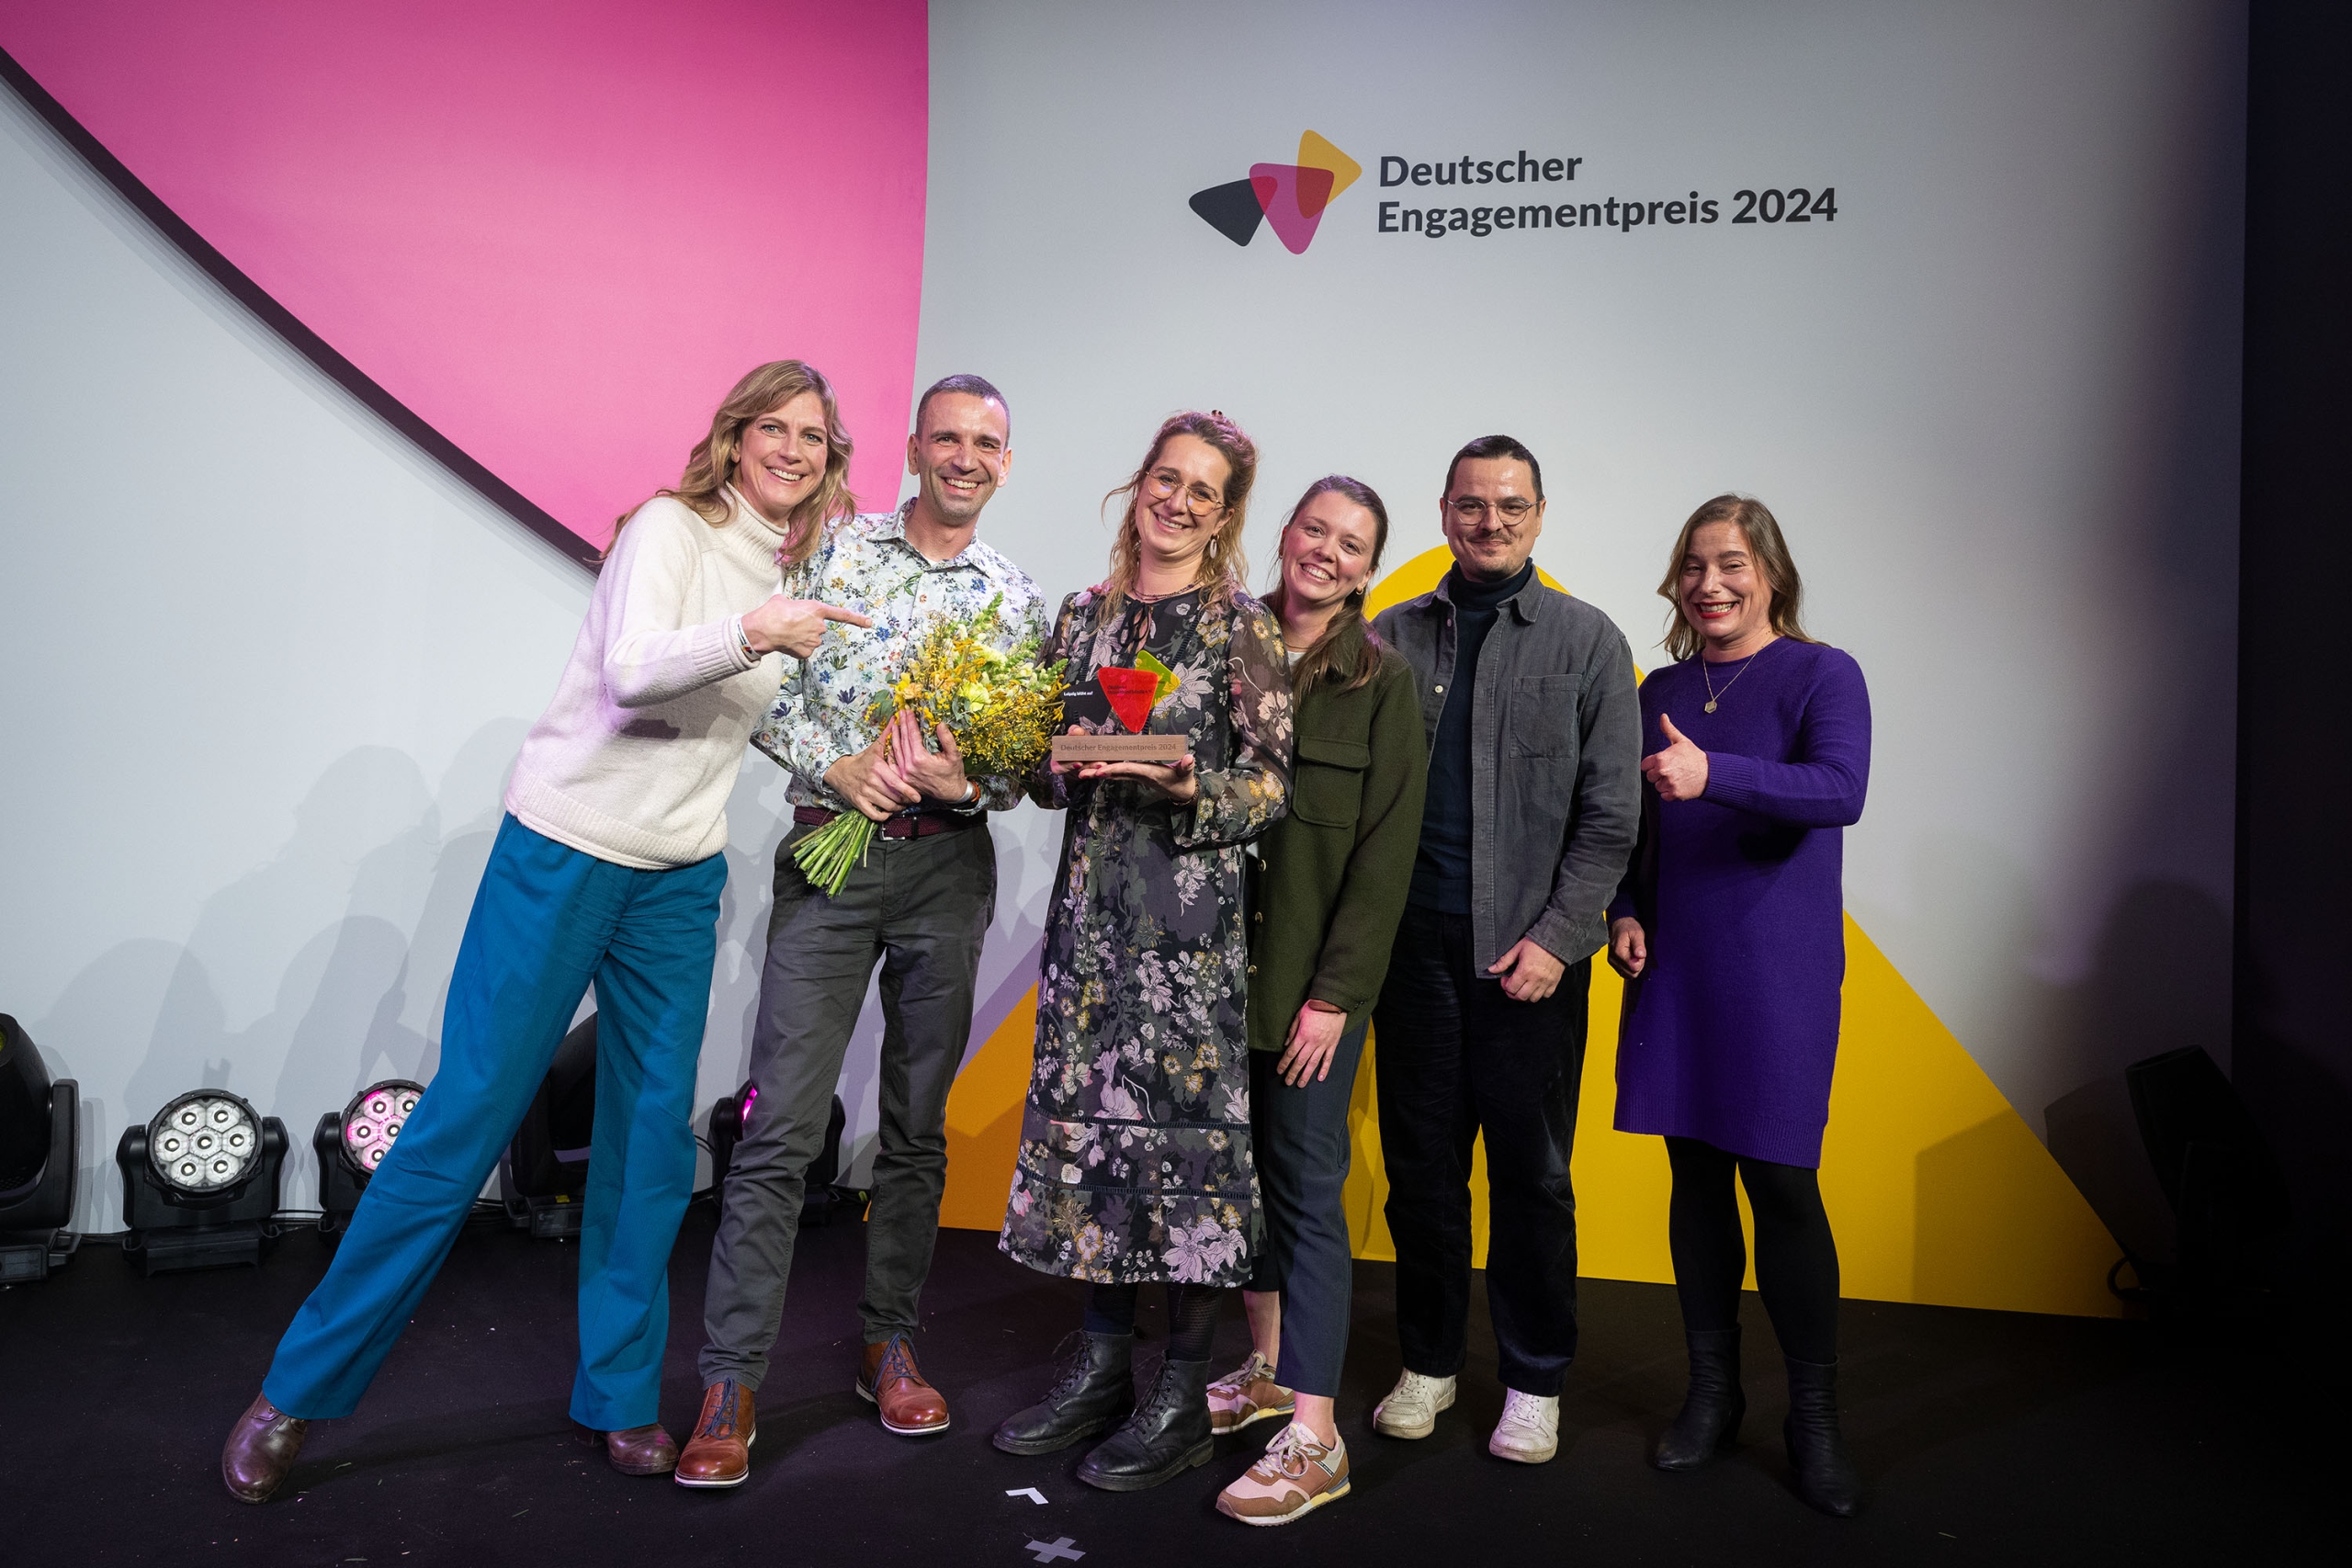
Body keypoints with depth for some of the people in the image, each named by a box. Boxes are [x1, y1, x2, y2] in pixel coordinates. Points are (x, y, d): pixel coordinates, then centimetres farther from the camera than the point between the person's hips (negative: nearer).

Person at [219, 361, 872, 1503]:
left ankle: (620, 1397, 20)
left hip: (680, 882, 6)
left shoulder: (792, 572, 12)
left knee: (655, 1133, 6)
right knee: (466, 1118, -3)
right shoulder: (669, 527, -7)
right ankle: (301, 1389, 14)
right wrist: (749, 633, -36)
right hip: (563, 851, -6)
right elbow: (633, 674, -22)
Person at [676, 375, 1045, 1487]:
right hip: (830, 854, -2)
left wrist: (963, 784, -14)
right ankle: (731, 1379, 5)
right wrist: (835, 766, -12)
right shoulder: (834, 548, 4)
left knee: (918, 1124, 11)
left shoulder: (1019, 602, 9)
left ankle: (889, 1341, 27)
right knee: (781, 1126, -5)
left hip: (948, 869, 2)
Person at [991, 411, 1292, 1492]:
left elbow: (1273, 784, -3)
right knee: (1084, 1114, 7)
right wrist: (1064, 762, -6)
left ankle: (1183, 1396, 11)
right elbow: (1045, 773, 16)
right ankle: (1100, 1365, 22)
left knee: (1184, 1121, -3)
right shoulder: (1082, 616, 13)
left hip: (1194, 909, -4)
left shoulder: (1241, 626, 0)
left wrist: (1190, 788, -20)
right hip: (1091, 904, 5)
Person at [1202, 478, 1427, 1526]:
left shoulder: (1383, 680, -3)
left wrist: (1335, 991, -12)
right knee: (1248, 1163, 13)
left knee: (1307, 1185, -2)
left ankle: (1312, 1436, 5)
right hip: (1222, 958, 4)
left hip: (1314, 971, -4)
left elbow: (1386, 850, -7)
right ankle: (1266, 1367, 31)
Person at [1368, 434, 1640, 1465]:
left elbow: (1608, 813, 0)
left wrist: (1556, 936, -9)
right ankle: (1429, 1362, 26)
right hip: (1412, 943, 2)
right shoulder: (1391, 637, 9)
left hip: (1531, 952, -2)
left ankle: (1535, 1383, 22)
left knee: (1531, 1172, 6)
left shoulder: (1587, 642, 4)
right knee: (1420, 1163, 9)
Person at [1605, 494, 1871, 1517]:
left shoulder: (1821, 676, -3)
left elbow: (1840, 790, -21)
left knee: (1781, 1183, -2)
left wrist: (1715, 773, -34)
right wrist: (1626, 909, 4)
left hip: (1777, 969, -4)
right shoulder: (1661, 691, 11)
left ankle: (1813, 1421, 14)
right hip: (1672, 969, 5)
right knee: (1695, 1174, 9)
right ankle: (1712, 1394, 23)